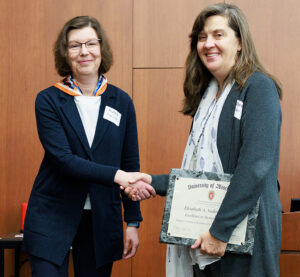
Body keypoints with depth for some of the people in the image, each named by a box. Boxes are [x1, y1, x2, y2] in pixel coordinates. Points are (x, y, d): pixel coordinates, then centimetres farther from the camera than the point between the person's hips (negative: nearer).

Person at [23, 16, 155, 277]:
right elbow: (63, 159, -15)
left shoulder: (121, 101, 4)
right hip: (52, 218, -2)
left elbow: (130, 165, 6)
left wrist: (133, 222, 2)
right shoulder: (48, 101, -3)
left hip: (102, 220, 2)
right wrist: (115, 175, -26)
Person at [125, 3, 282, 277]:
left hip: (244, 231, -6)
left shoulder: (258, 87, -10)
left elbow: (256, 167, -20)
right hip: (203, 234, 7)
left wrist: (222, 229, -22)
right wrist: (156, 183, 5)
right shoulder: (207, 94, 13)